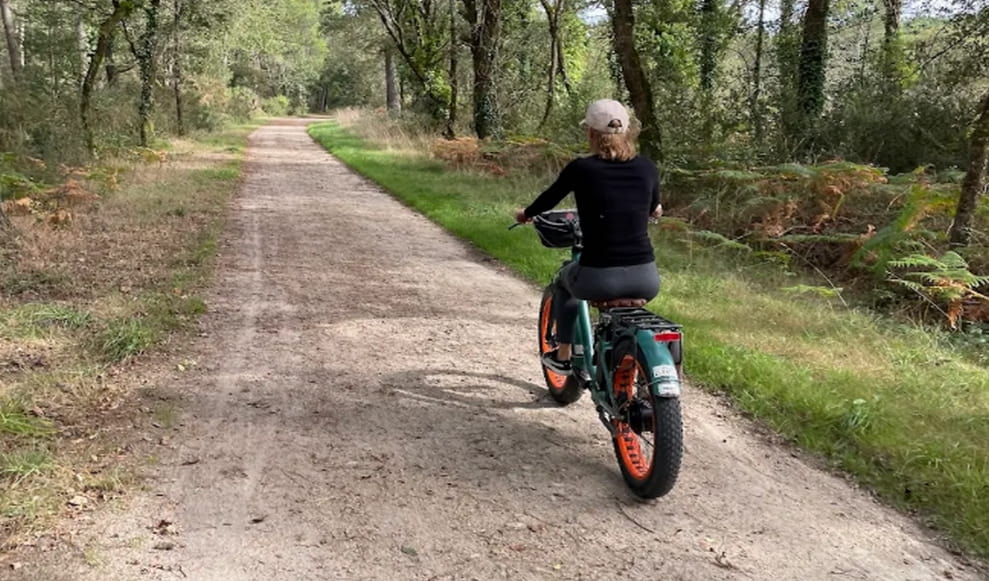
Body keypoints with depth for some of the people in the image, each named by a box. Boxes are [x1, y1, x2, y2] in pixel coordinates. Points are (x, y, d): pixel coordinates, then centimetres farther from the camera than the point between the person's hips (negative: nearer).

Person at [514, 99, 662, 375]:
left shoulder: (580, 169, -4)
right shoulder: (647, 168, 4)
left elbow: (549, 199, 14)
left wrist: (525, 213, 35)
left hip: (598, 279, -2)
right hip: (646, 280, 3)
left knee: (566, 280, 33)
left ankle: (562, 356, 40)